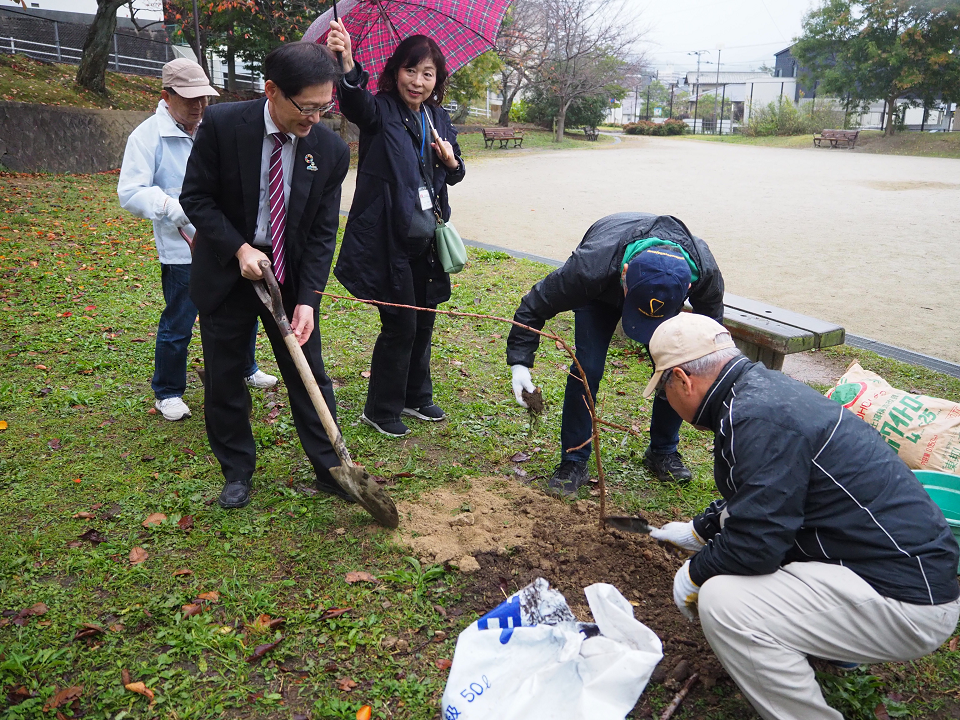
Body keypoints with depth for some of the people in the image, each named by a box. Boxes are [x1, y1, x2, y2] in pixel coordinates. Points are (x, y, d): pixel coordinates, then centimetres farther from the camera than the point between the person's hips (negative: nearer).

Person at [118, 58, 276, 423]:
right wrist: (178, 210, -25)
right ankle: (167, 392, 22)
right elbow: (130, 192, -13)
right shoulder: (148, 135, -8)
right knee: (178, 325, 3)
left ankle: (245, 370, 40)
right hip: (183, 252, -5)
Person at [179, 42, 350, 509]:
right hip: (227, 269, -1)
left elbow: (322, 232, -8)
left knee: (309, 376, 6)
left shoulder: (331, 150, -12)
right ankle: (237, 473, 27)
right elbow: (195, 197, -9)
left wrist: (307, 299, -16)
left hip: (291, 275, 1)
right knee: (223, 379, 8)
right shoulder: (222, 125, -17)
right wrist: (240, 249, -20)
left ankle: (330, 469, 21)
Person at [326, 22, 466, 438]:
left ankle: (415, 398, 35)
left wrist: (451, 161, -3)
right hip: (389, 236, -7)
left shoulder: (440, 119, 10)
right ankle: (379, 410, 17)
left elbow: (455, 174, 21)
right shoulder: (381, 110, -9)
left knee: (423, 322, 16)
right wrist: (347, 67, -54)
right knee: (399, 325, -1)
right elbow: (357, 104, -34)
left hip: (426, 236, 7)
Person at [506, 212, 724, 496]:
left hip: (666, 292, 2)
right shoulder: (591, 267, -46)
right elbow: (534, 305, -31)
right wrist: (519, 362, -37)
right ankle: (573, 462, -2)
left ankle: (663, 451, 17)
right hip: (600, 294, -2)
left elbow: (712, 324, -13)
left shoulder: (704, 270, -38)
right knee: (587, 368, -17)